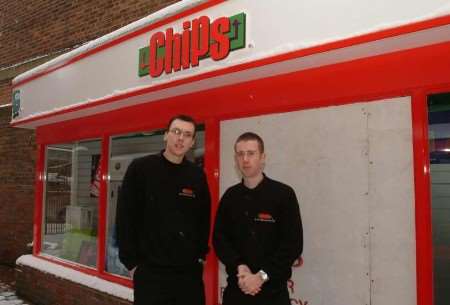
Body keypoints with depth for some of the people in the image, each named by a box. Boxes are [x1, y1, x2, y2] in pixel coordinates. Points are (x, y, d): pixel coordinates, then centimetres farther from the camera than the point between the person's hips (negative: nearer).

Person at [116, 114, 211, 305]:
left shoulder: (197, 175, 4)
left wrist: (201, 256, 7)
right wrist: (131, 262, -6)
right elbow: (125, 218, -5)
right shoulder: (140, 168, -5)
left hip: (190, 272, 3)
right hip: (150, 272, -3)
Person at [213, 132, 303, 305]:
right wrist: (239, 267, -13)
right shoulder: (230, 197, 5)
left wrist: (262, 276, -14)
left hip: (272, 291, -3)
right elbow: (219, 239, 2)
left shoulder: (284, 194, -7)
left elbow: (293, 244, -10)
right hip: (236, 288, 3)